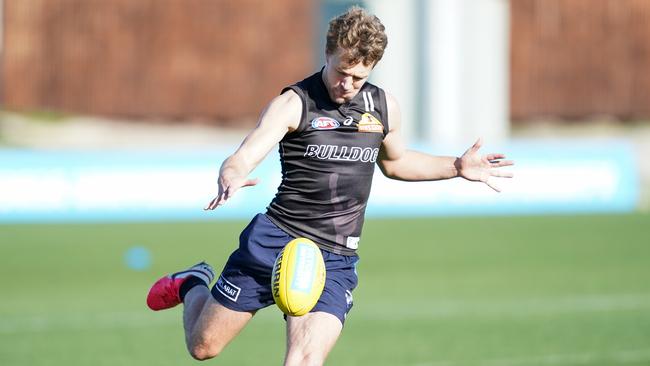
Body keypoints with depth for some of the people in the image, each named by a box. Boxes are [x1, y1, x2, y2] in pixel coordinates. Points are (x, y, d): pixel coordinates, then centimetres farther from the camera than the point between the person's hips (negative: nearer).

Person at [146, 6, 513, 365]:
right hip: (274, 241, -2)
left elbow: (394, 162, 27)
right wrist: (230, 178, -41)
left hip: (336, 259, 2)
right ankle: (192, 286, 42)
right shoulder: (294, 104, -8)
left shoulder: (384, 106, 7)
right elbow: (240, 161, -17)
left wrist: (457, 167, 16)